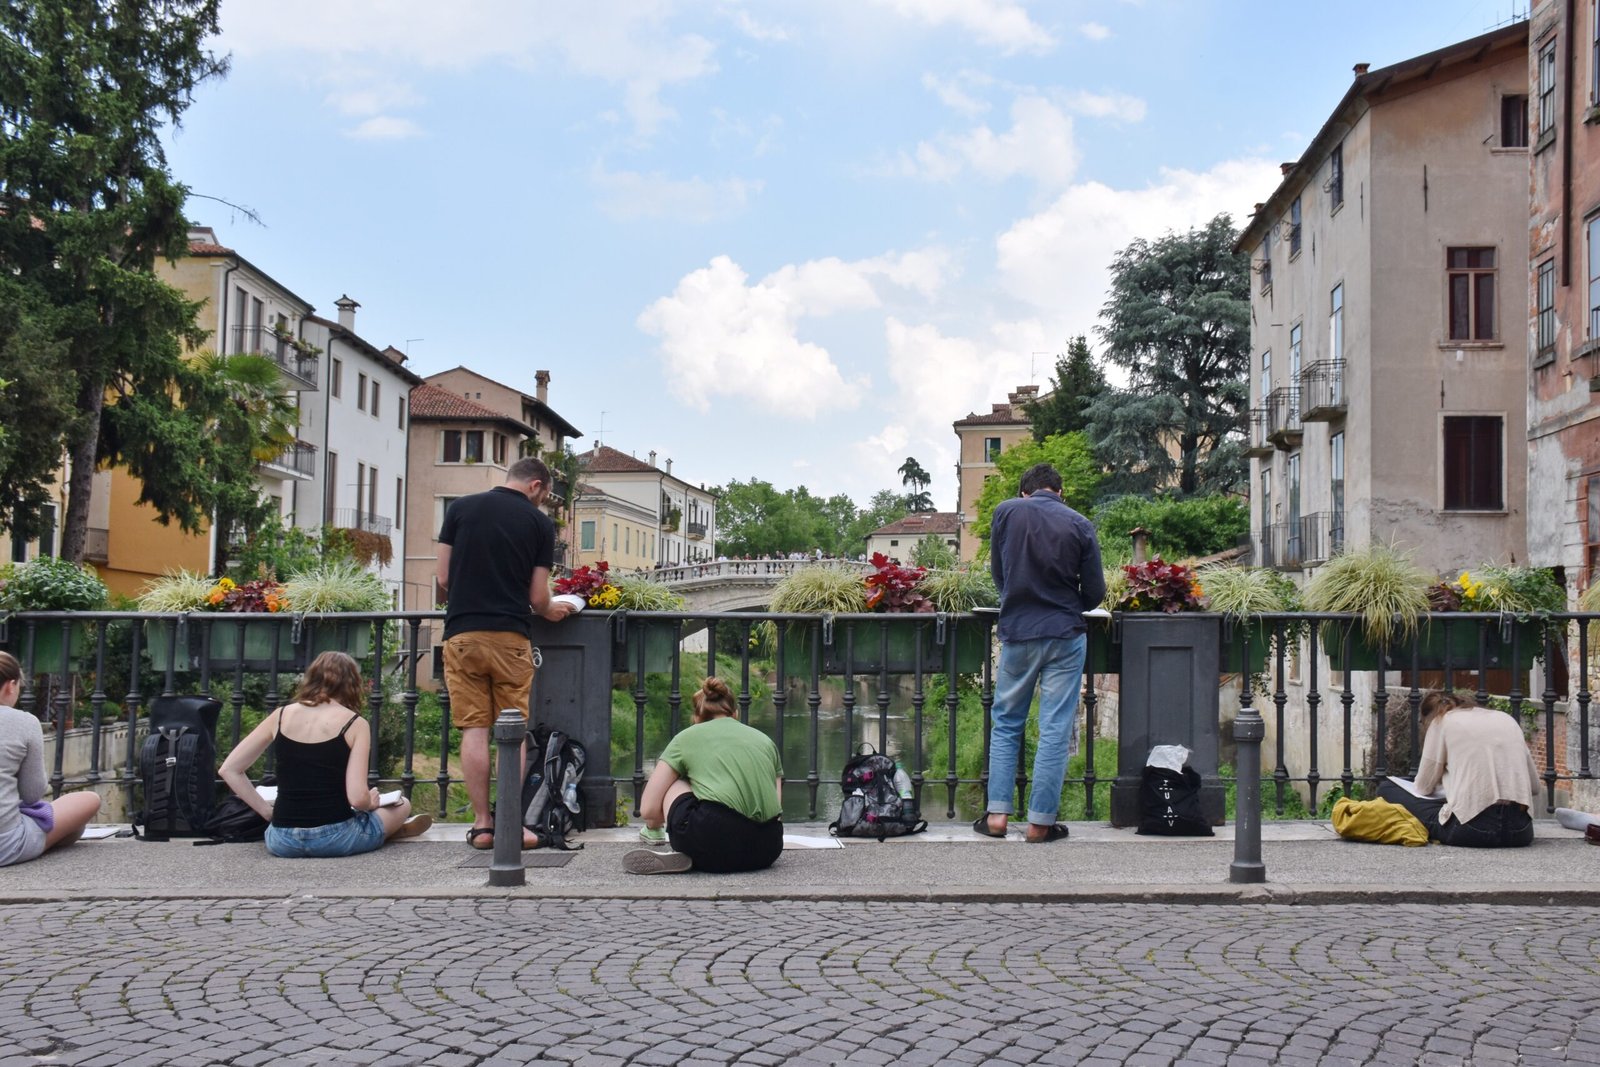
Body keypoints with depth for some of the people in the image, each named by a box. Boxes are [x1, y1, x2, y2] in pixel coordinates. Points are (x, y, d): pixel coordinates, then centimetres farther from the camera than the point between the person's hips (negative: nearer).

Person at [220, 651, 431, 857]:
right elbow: (358, 798, -14)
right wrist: (372, 802, 9)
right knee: (401, 805, 27)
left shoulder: (281, 716, 5)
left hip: (281, 841, 2)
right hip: (334, 839, -2)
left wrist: (267, 811, 10)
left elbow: (229, 770, 5)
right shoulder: (355, 724, -5)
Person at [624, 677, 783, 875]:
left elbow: (649, 810, 16)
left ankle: (682, 856, 4)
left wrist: (653, 825, 42)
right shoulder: (764, 739, 27)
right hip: (767, 849, 3)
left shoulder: (688, 737, 19)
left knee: (672, 784, 25)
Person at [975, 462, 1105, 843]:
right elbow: (1095, 591, 1)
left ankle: (997, 814, 9)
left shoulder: (1006, 512, 0)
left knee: (1006, 723, 13)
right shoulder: (1080, 525, -2)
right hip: (1065, 634, -1)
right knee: (1055, 730, 3)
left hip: (1016, 631, 1)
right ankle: (1040, 822, 4)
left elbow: (997, 572, 9)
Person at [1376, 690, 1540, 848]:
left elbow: (1423, 786, 13)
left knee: (1386, 788, 13)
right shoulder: (1506, 718, 22)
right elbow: (1534, 786, 21)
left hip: (1473, 827, -5)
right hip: (1520, 830, 5)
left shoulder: (1442, 721, 11)